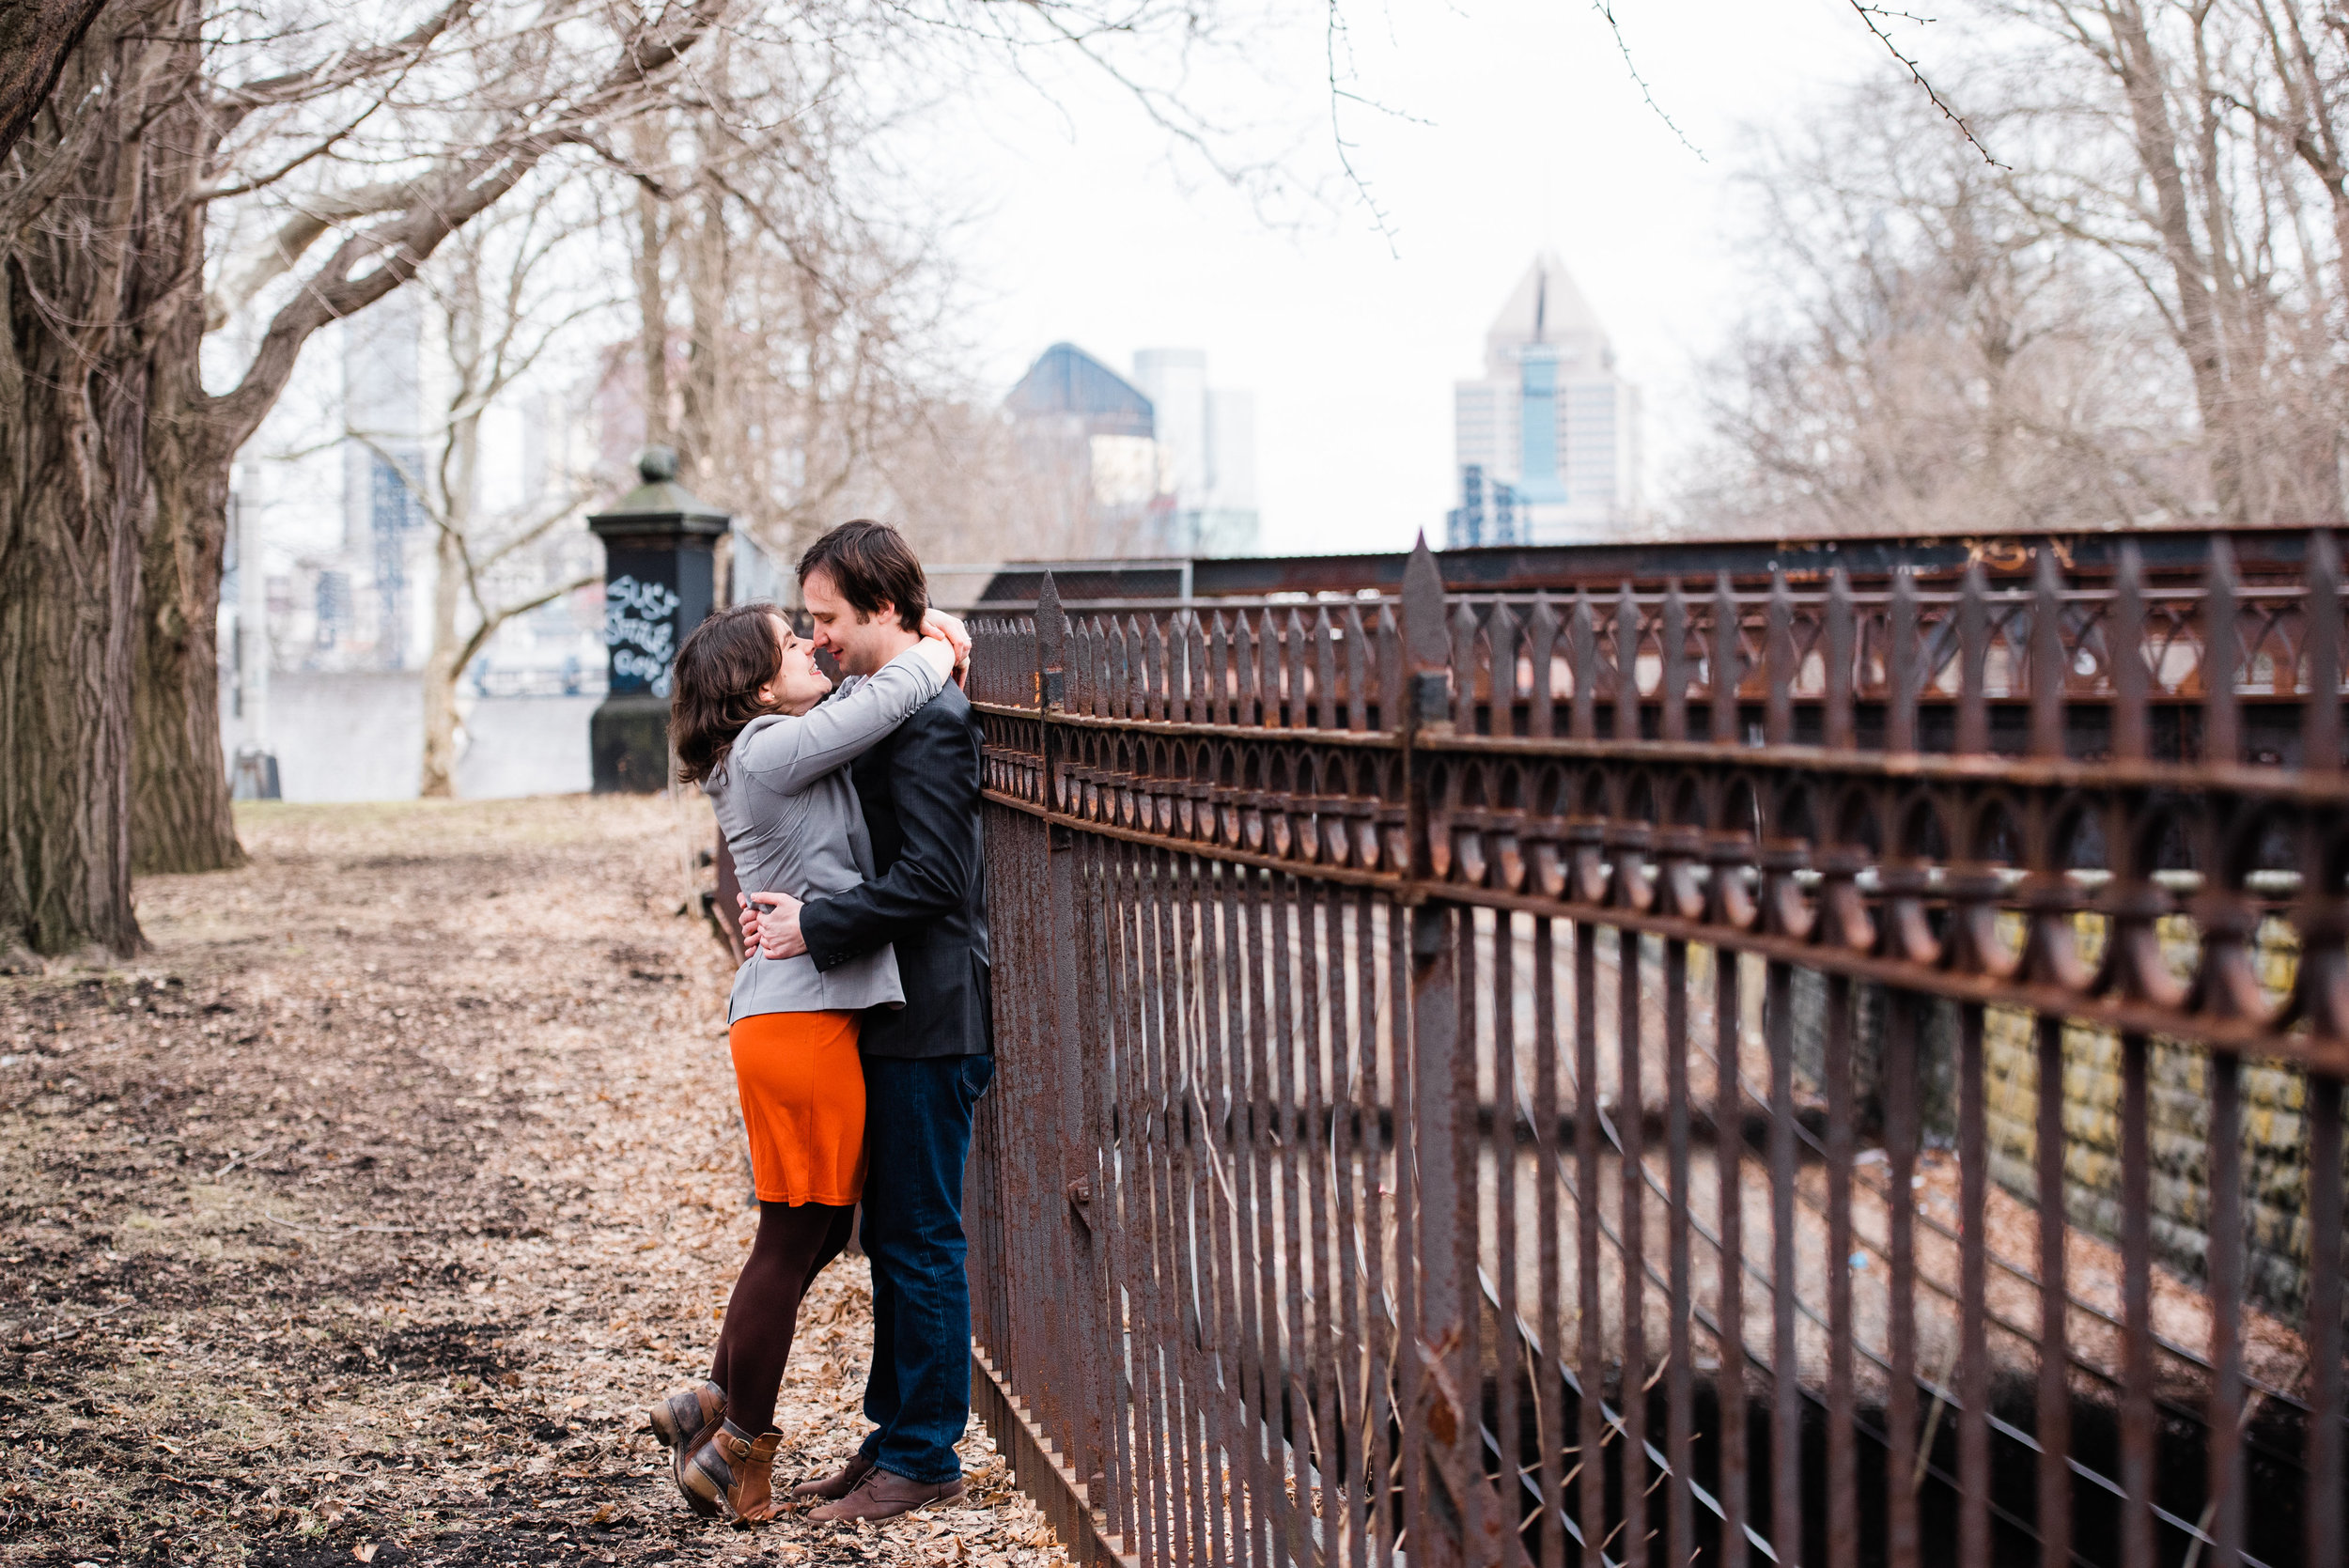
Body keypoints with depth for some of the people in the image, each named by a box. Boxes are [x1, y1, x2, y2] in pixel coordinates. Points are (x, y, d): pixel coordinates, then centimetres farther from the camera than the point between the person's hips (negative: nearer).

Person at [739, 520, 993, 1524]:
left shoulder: (928, 717, -17)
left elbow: (930, 878, -23)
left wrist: (812, 928, -19)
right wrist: (776, 898, 3)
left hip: (929, 1024, -10)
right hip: (889, 1017, 10)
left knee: (920, 1241, -2)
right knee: (891, 1236, 15)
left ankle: (924, 1457, 7)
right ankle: (895, 1434, 25)